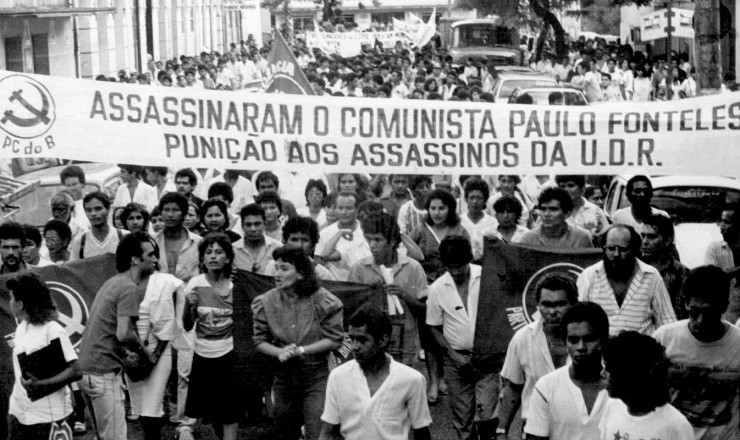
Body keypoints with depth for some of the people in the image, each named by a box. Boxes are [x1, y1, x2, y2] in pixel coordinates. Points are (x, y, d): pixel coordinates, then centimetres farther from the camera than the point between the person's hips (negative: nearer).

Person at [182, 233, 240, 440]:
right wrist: (190, 305, -17)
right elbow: (187, 326, -2)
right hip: (203, 355, 2)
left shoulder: (236, 285, -5)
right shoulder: (195, 284, -4)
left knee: (230, 414, -5)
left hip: (229, 355, -2)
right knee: (211, 413, 14)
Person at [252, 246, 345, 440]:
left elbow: (334, 339, -12)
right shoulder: (266, 302, -3)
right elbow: (260, 340, 2)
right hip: (284, 377, 4)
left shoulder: (323, 300, -13)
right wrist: (279, 352, -18)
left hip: (317, 376, -4)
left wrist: (301, 350, -19)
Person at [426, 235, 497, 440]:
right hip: (456, 358, 2)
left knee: (486, 413, -10)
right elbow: (434, 328, 5)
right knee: (462, 415, 8)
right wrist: (453, 354, -7)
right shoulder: (437, 288, -4)